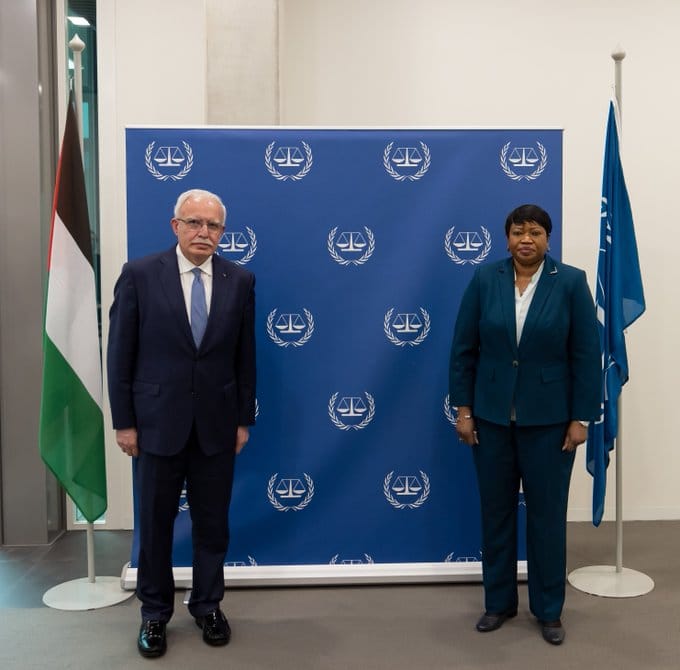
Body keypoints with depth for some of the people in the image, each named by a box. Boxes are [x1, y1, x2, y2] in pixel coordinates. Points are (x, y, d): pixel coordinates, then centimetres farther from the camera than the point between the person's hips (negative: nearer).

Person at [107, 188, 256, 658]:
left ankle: (208, 605, 31)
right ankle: (155, 612, 30)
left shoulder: (240, 281, 1)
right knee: (155, 524, 11)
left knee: (213, 524, 12)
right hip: (157, 422, -1)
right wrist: (123, 421, -5)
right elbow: (120, 354, -4)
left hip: (217, 425, 2)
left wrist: (244, 419, 4)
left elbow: (245, 356, 4)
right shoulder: (139, 275, -6)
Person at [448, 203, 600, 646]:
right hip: (491, 415, 2)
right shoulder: (484, 280, -1)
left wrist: (581, 418, -8)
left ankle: (549, 610, 23)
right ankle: (499, 602, 27)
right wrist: (463, 409, -2)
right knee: (496, 510, 11)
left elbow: (587, 355, -6)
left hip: (548, 418, -2)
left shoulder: (571, 282, -5)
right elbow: (463, 350, 1)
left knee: (547, 513, 7)